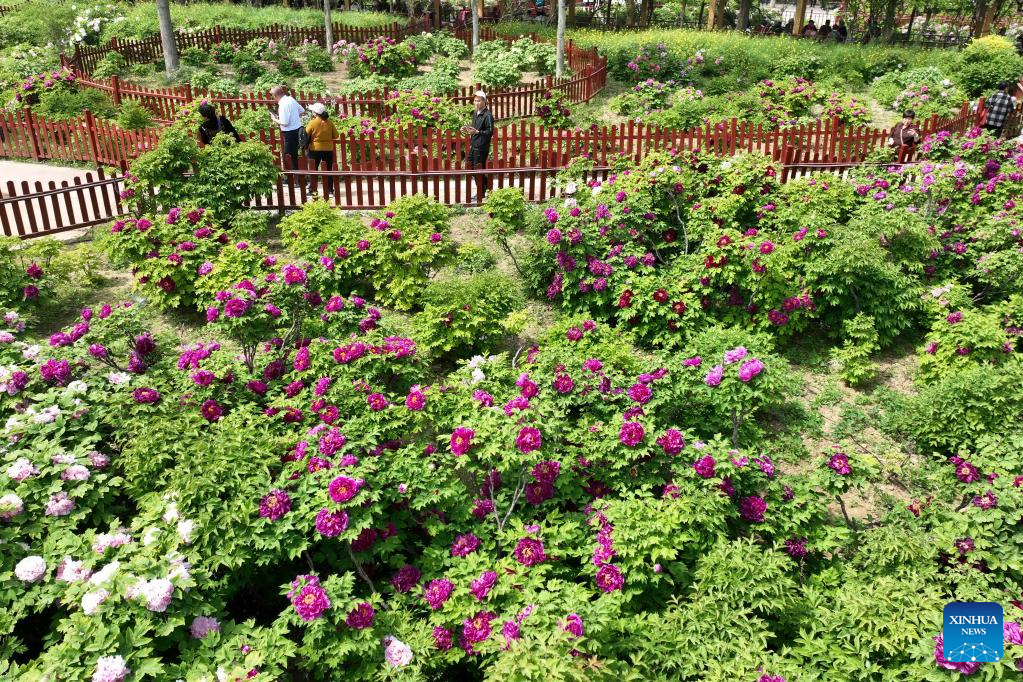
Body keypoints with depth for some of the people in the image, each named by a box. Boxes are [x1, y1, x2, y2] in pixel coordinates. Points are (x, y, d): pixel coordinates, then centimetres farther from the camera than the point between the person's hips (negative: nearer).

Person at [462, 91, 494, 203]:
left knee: (478, 171, -2)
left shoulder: (488, 115, -14)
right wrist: (468, 129, 4)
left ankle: (480, 194, 10)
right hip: (473, 146, 9)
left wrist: (477, 131, -28)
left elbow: (490, 132, -18)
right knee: (472, 168, 13)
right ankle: (482, 190, 27)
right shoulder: (475, 114, 12)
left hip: (482, 147, -8)